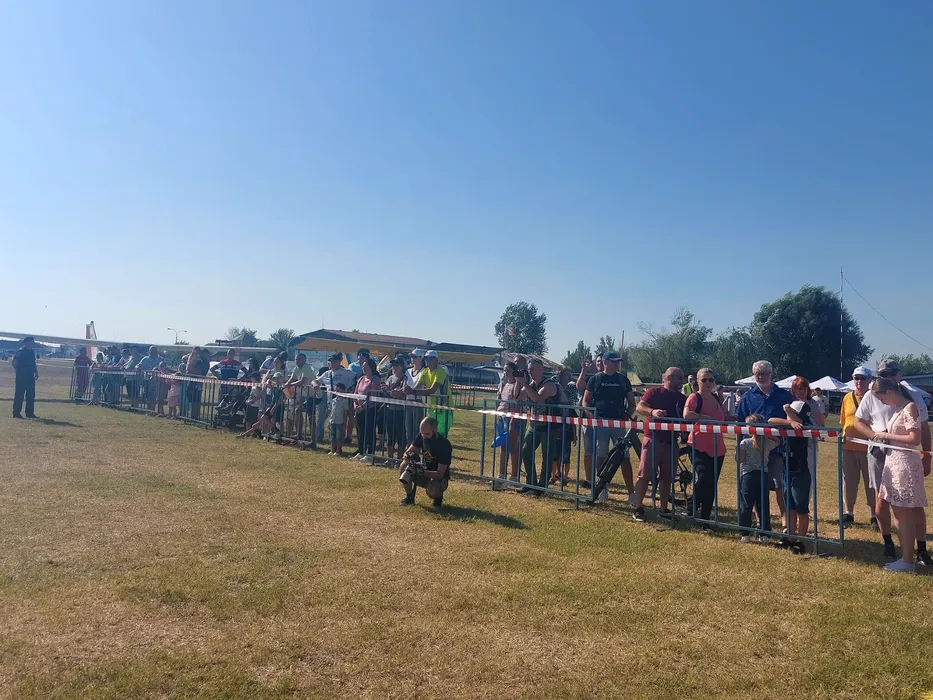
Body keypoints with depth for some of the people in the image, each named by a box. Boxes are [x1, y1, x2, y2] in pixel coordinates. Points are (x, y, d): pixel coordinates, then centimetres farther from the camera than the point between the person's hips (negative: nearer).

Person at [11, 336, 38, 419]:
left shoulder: (32, 351, 13)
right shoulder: (21, 351, -11)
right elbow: (14, 362, -16)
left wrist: (36, 373, 15)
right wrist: (18, 370, -10)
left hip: (30, 377, 8)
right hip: (21, 377, -8)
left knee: (31, 395, 9)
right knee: (19, 395, -3)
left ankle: (30, 413, 16)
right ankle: (16, 413, 1)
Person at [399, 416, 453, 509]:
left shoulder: (444, 444, -25)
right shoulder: (421, 436, -8)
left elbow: (440, 474, -27)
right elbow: (409, 451, -3)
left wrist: (422, 472, -39)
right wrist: (409, 456, -28)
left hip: (439, 477, -5)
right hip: (423, 471, 5)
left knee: (432, 491, -38)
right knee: (404, 465, -22)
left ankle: (438, 497, 1)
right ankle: (409, 497, 0)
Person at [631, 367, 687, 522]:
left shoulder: (682, 399, 12)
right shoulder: (654, 392, -2)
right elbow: (639, 407, -16)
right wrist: (653, 411, -35)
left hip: (671, 442, 5)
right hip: (653, 439, -5)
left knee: (667, 477, 9)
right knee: (644, 475, -6)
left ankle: (664, 509, 19)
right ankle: (638, 508, -1)